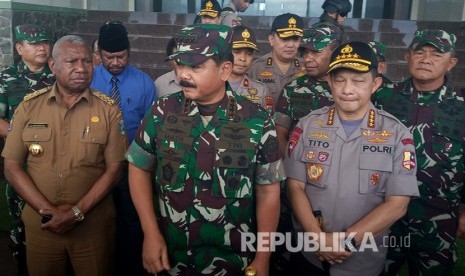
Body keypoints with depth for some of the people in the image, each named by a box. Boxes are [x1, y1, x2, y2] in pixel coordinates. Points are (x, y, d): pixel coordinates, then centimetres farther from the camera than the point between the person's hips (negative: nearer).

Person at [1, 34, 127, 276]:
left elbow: (113, 169, -7)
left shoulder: (108, 110, -5)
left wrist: (77, 212, -14)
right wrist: (48, 210, -11)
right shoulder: (29, 106, 0)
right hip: (40, 223, 2)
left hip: (93, 224, -1)